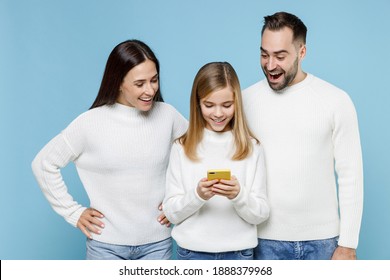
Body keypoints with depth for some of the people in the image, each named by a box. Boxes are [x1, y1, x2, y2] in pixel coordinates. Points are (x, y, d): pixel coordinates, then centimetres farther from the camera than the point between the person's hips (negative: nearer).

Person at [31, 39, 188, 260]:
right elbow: (44, 164, -1)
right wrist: (73, 211, -1)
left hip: (156, 243, 2)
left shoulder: (167, 115, -5)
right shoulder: (91, 122, -10)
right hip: (106, 245, -1)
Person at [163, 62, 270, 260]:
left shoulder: (251, 147, -4)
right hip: (193, 251, 0)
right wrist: (197, 195, -20)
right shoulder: (182, 147, -3)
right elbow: (171, 213, -4)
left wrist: (238, 195, -21)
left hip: (239, 252, 0)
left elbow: (261, 215, -4)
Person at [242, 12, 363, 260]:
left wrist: (348, 244, -4)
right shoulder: (246, 100, -1)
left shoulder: (336, 100, -5)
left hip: (321, 239, 0)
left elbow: (351, 176, -3)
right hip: (266, 239, 1)